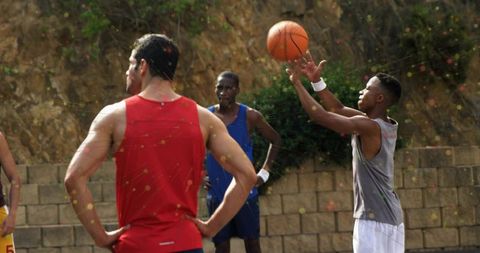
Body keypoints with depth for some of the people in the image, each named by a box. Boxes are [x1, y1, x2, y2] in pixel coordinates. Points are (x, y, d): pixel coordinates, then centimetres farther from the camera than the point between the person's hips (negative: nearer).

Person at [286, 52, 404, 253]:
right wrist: (316, 81, 13)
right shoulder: (387, 126, 10)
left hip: (374, 220, -9)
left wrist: (297, 82, -6)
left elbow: (319, 115, -18)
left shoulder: (368, 127, -17)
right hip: (391, 217, 9)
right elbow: (338, 109, 20)